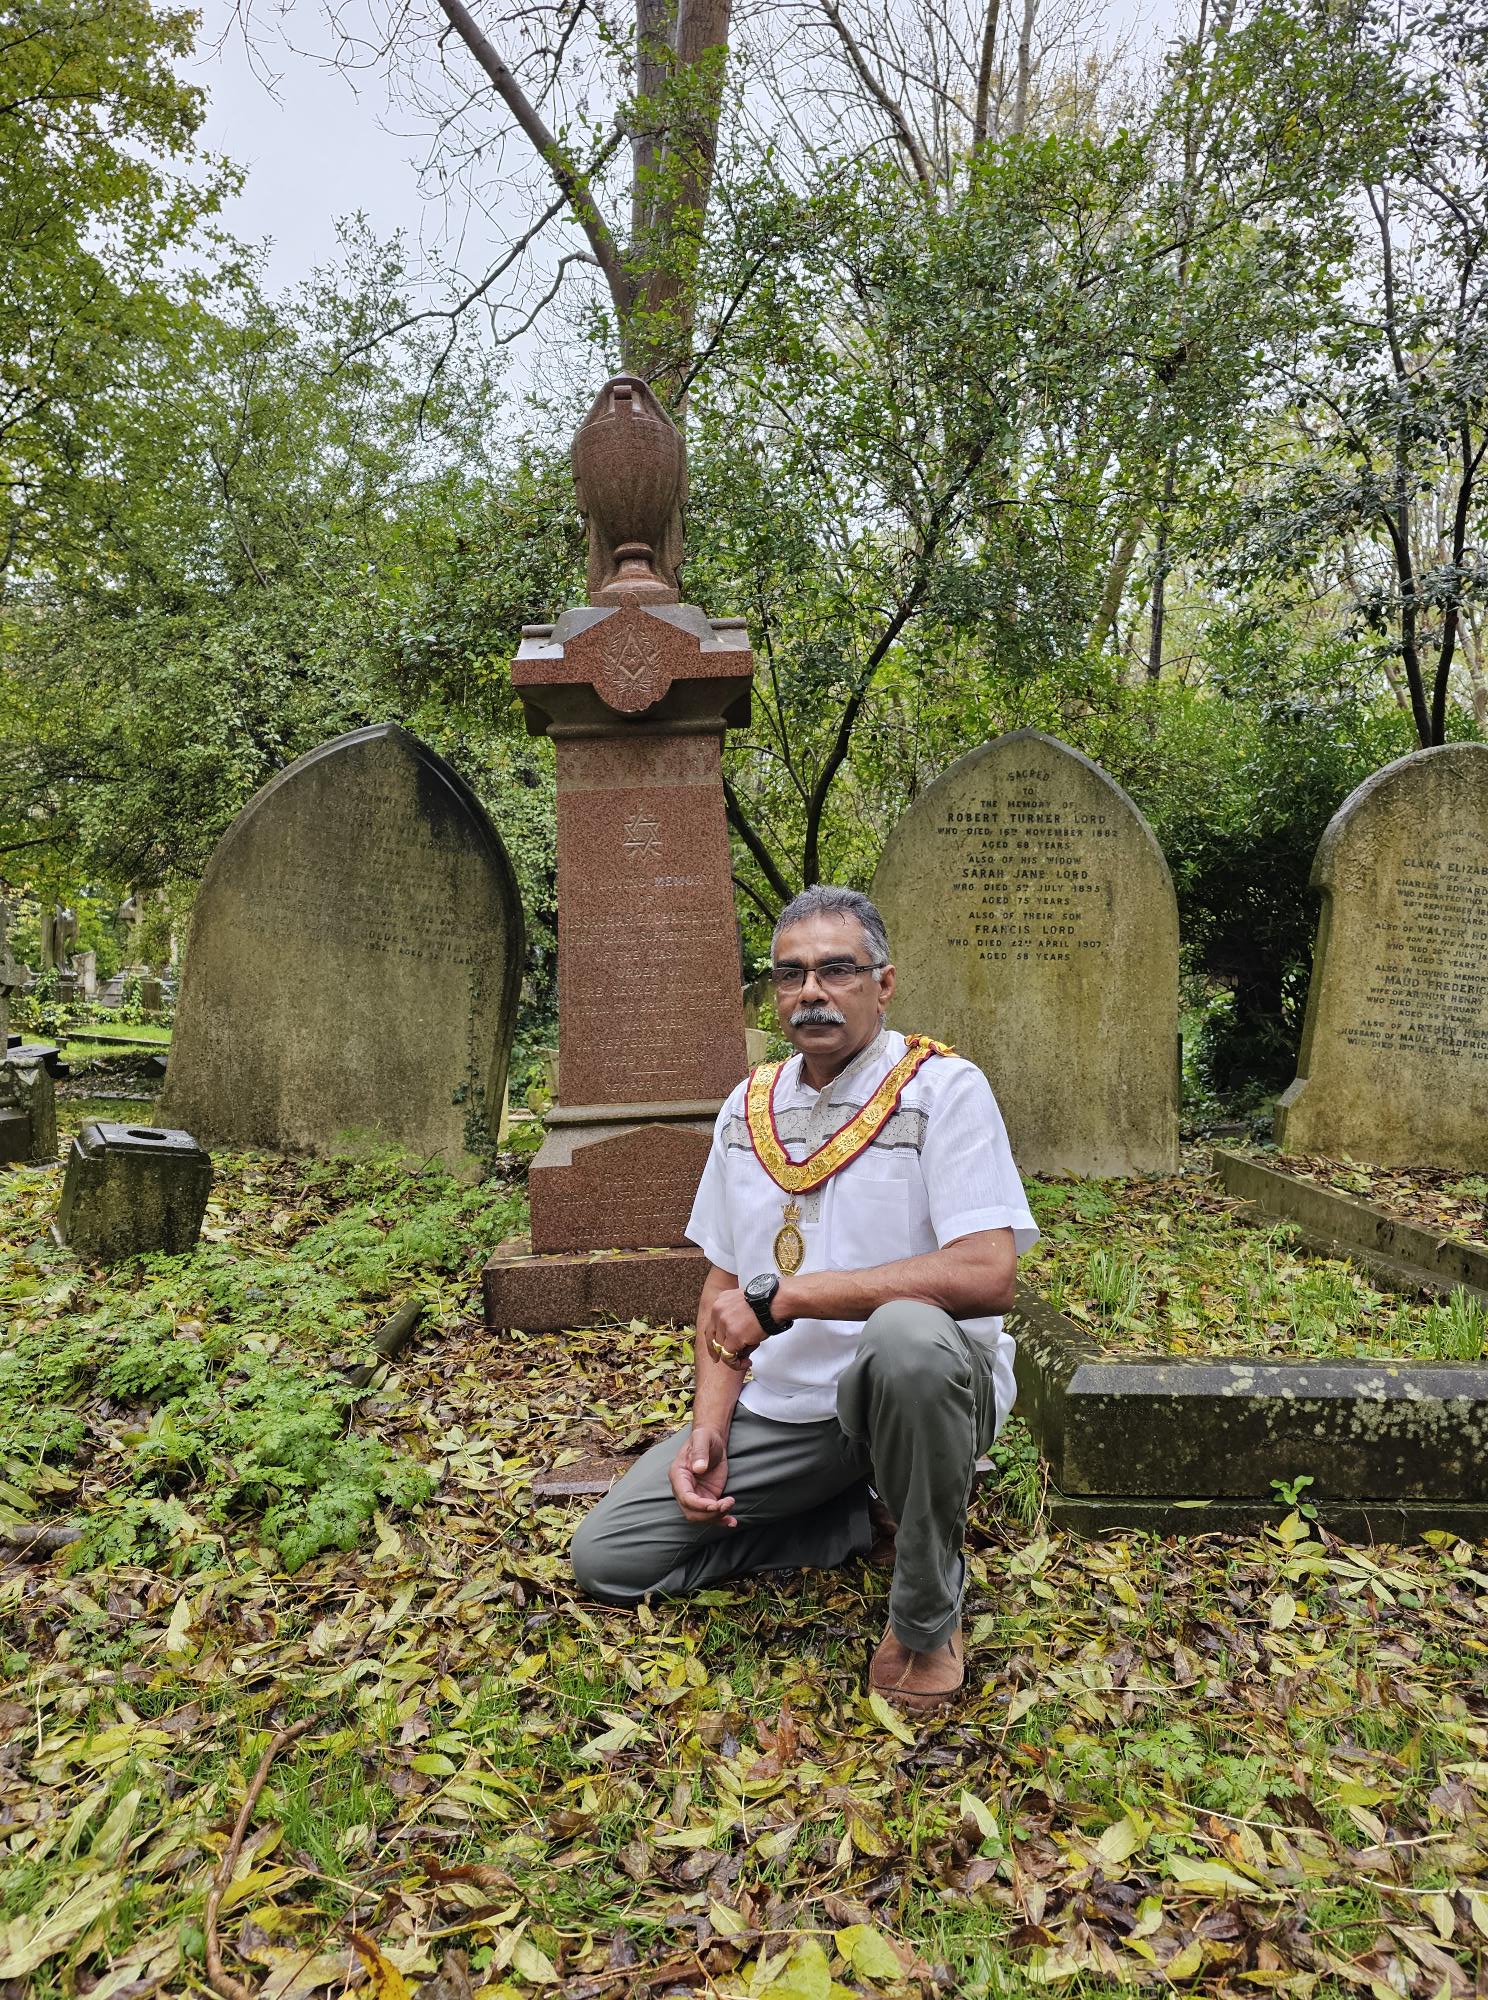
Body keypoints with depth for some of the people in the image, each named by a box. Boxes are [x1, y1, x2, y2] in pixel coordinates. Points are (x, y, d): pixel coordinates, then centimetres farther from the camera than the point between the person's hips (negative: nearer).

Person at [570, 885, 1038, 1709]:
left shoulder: (944, 1087, -12)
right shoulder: (748, 1106, 7)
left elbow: (987, 1273, -26)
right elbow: (724, 1284, 12)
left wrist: (783, 1295, -25)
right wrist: (709, 1427, -4)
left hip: (913, 1386, -5)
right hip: (780, 1410, 6)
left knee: (908, 1336, -40)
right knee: (606, 1559, -2)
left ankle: (925, 1617, -12)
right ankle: (874, 1513, 10)